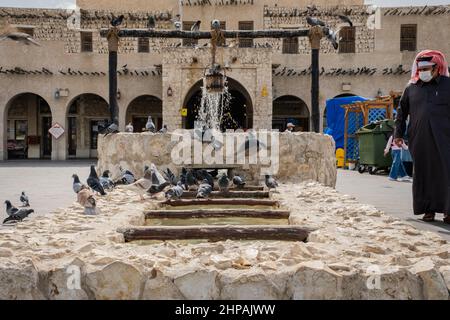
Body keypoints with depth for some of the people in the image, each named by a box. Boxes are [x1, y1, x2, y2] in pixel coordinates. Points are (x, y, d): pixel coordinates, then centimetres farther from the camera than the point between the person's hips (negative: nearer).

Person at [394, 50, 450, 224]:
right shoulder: (411, 88, 11)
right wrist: (399, 133, 12)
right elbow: (402, 112, 17)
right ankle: (428, 209, 14)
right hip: (419, 141, 3)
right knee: (423, 174, 5)